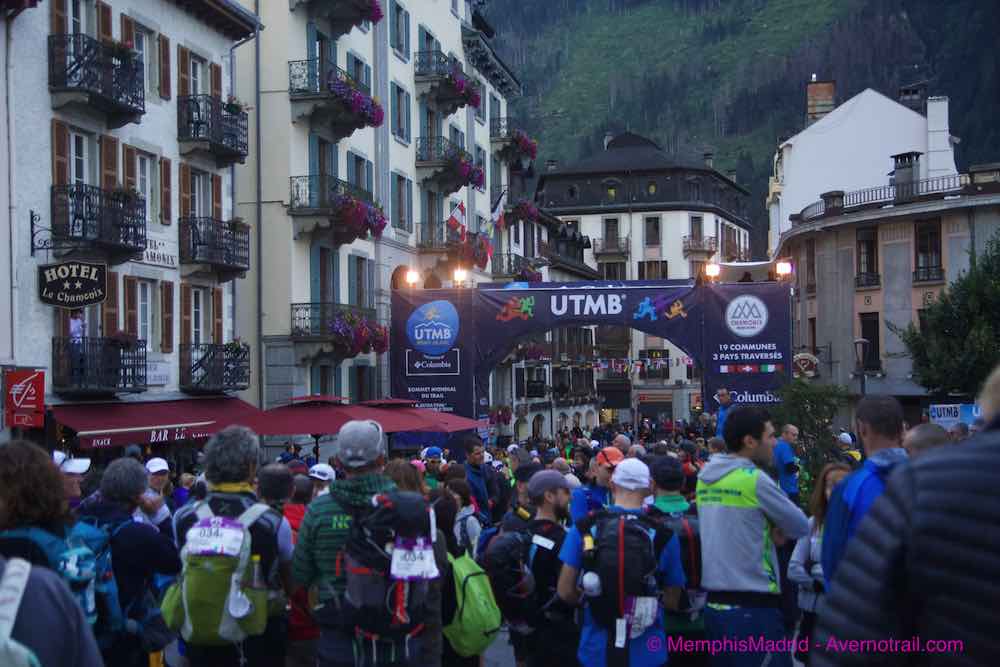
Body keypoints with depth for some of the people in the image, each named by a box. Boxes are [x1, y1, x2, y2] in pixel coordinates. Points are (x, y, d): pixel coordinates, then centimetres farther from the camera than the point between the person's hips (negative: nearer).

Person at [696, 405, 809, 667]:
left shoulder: (705, 478, 7)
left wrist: (769, 530, 3)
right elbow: (801, 527, -4)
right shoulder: (754, 479, -14)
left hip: (715, 605, 8)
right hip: (753, 608, -8)